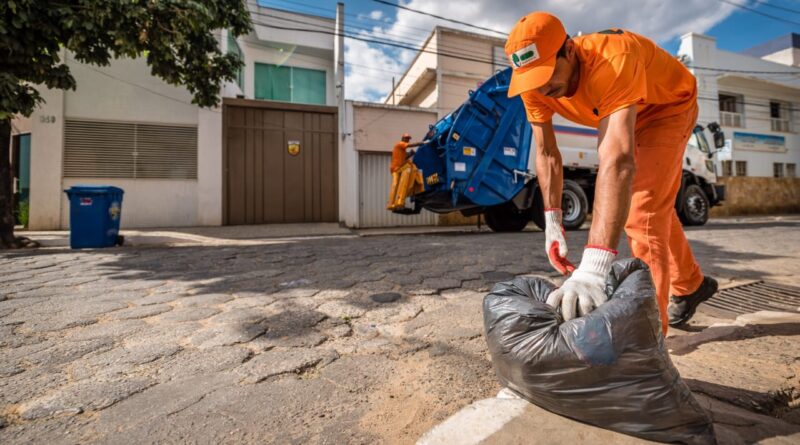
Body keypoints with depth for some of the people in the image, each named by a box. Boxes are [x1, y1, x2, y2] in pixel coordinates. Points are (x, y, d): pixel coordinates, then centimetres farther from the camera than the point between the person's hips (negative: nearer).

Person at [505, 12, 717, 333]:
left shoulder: (613, 60, -44)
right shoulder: (534, 84, -25)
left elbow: (618, 162, -56)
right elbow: (547, 155, -18)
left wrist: (594, 265, -66)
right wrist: (552, 222, -25)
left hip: (669, 105, -7)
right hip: (624, 113, 7)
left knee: (642, 213, -20)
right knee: (655, 206, 17)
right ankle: (691, 285, 40)